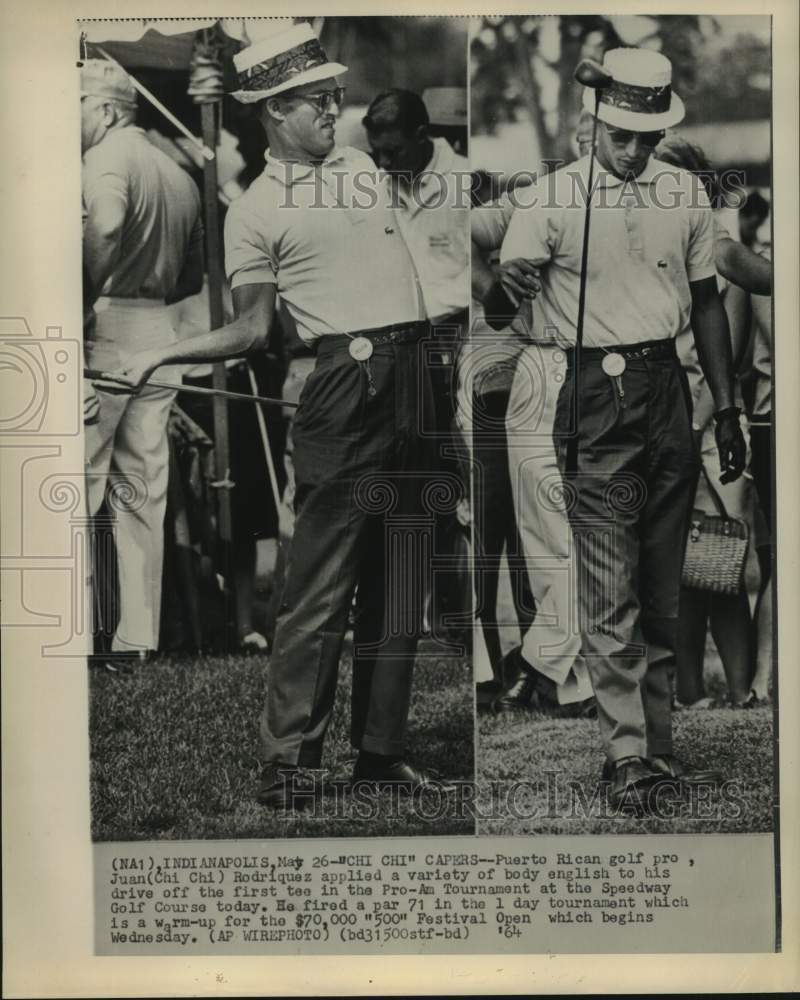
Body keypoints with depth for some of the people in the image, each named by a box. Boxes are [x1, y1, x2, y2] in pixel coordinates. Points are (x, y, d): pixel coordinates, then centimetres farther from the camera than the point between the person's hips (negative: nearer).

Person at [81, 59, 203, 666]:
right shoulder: (179, 174, 19)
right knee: (145, 492, 9)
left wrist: (86, 297, -20)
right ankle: (137, 637, 13)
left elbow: (105, 227, -29)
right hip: (162, 335, 8)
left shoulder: (108, 158, -7)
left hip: (108, 328, -8)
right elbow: (195, 277, 22)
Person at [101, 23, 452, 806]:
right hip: (344, 383, -5)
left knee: (397, 591, 8)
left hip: (412, 383, 6)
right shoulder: (254, 209, 2)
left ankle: (380, 751, 15)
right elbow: (250, 331, 0)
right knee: (320, 587, -8)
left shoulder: (365, 168, 19)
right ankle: (286, 761, 0)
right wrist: (160, 355, -10)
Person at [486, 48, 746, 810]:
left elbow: (706, 303, 16)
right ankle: (625, 753, 0)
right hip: (595, 398, -4)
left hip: (667, 389, 4)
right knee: (610, 588, -5)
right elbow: (504, 291, -2)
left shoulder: (686, 195, 10)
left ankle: (657, 741, 18)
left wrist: (726, 407, 14)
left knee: (662, 586, 9)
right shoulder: (555, 197, -3)